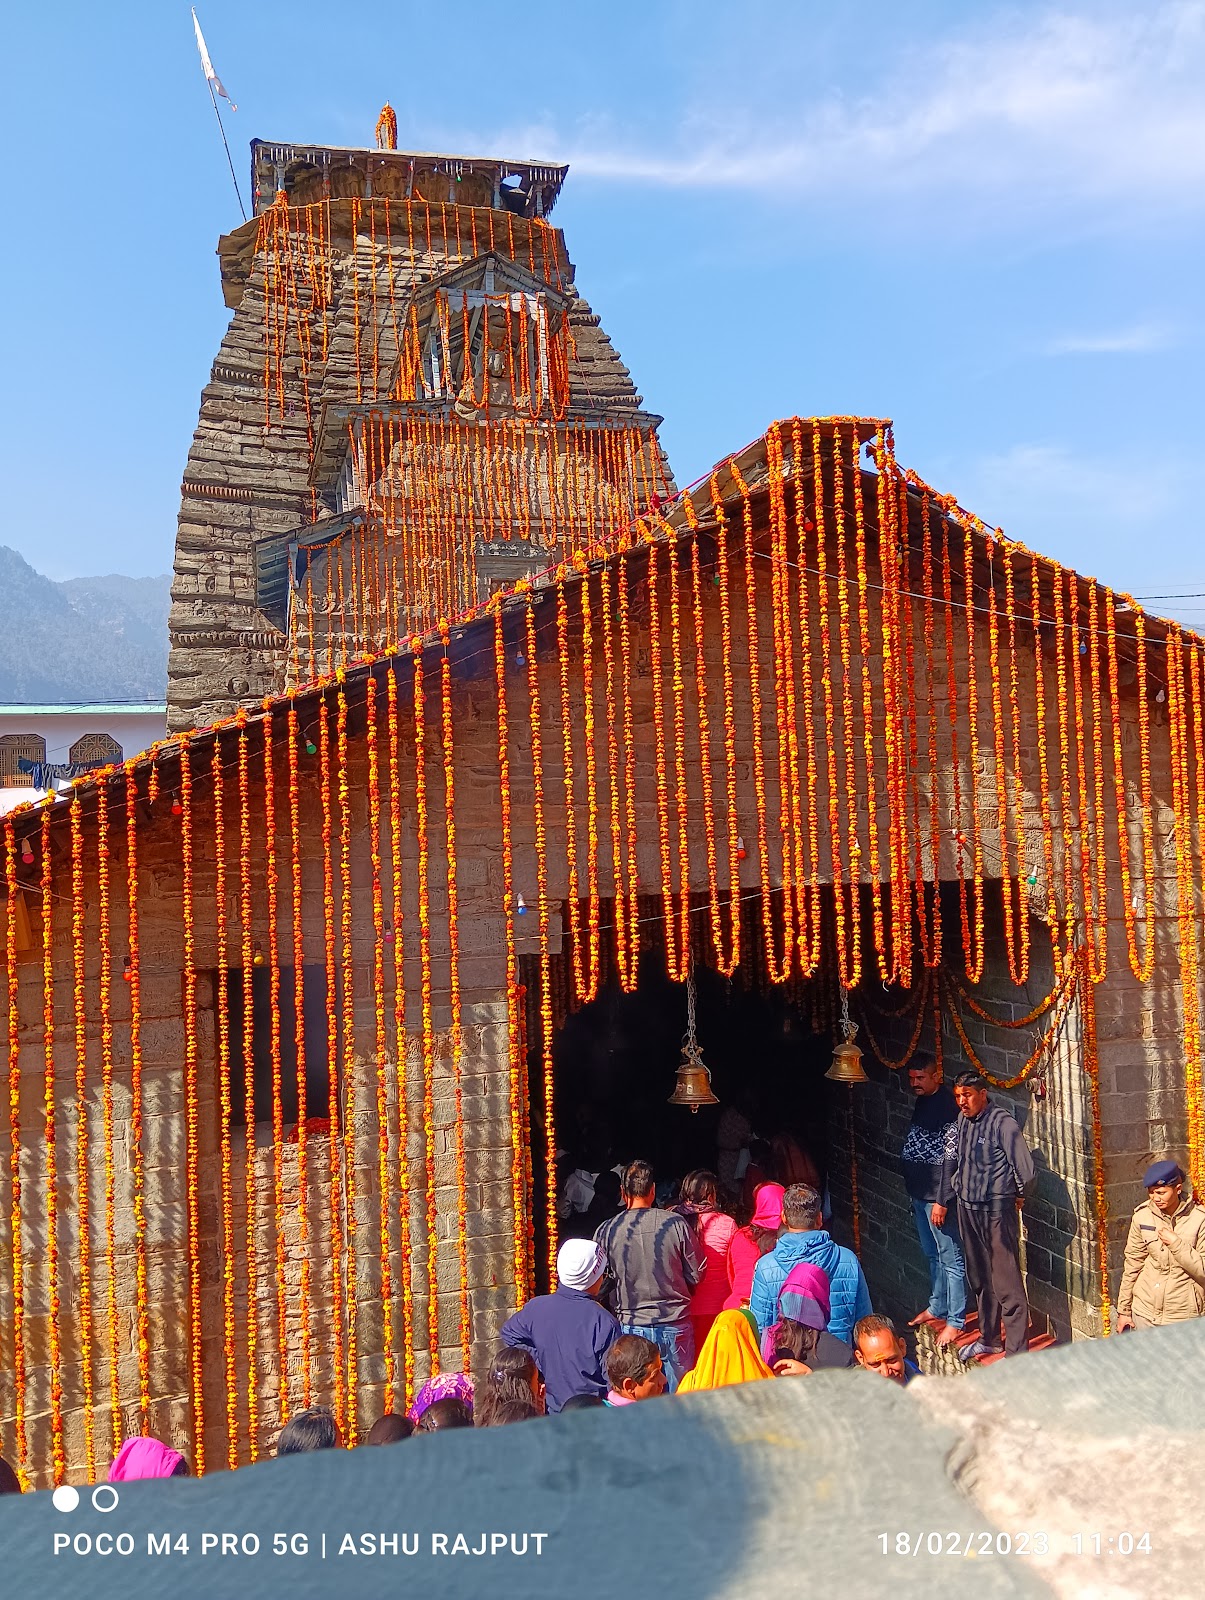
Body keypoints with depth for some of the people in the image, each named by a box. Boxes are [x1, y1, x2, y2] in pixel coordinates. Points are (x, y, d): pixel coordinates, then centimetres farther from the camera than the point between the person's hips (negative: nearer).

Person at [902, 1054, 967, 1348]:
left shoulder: (947, 1106, -17)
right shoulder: (922, 1103, 11)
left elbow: (951, 1158, -20)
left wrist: (941, 1200, -21)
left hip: (937, 1195, -10)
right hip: (919, 1193, 10)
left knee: (950, 1258, -1)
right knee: (933, 1255, 21)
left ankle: (955, 1320, 7)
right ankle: (937, 1307, 33)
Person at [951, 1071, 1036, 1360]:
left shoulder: (1002, 1123, -18)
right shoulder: (963, 1121, 6)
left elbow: (1025, 1169, -17)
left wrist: (1018, 1196, -2)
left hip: (997, 1210, -8)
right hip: (968, 1209, 8)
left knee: (1007, 1285, -4)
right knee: (979, 1279, 19)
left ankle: (1017, 1352, 3)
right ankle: (988, 1339, 33)